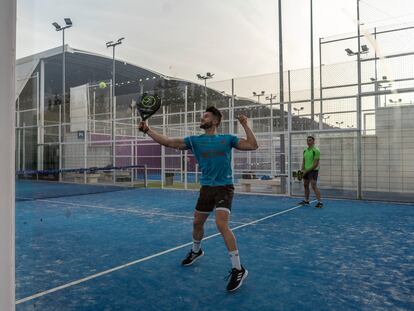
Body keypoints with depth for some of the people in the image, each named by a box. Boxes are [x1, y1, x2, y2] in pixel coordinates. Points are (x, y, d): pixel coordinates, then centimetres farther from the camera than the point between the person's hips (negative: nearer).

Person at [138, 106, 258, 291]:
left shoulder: (227, 139, 0)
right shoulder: (195, 140, 4)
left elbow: (253, 146, -3)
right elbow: (168, 142, -1)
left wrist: (245, 125, -7)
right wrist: (147, 130, -6)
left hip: (224, 188, -4)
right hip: (206, 188, 5)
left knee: (221, 224, -21)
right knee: (197, 222, 17)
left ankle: (238, 269, -10)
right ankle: (196, 251, 48)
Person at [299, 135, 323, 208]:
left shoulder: (316, 150, -13)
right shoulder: (305, 150, 10)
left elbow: (316, 164, -17)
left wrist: (307, 170, -18)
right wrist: (302, 169, 1)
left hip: (313, 170, -8)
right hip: (306, 171, 8)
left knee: (314, 186, -14)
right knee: (305, 185, 14)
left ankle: (320, 202, -11)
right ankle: (306, 200, 26)